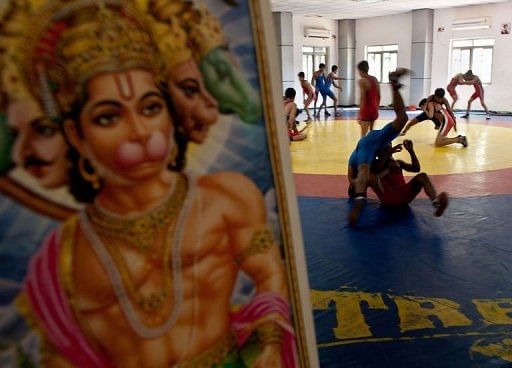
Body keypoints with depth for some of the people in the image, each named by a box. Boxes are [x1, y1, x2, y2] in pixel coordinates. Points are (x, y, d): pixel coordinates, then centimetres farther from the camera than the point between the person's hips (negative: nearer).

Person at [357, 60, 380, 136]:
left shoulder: (362, 81, -13)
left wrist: (360, 114, -19)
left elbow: (362, 98, -19)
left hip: (366, 110, -8)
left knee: (364, 134, -7)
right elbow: (378, 96, 13)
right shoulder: (375, 79, 9)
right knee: (371, 132, 21)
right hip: (374, 109, 8)